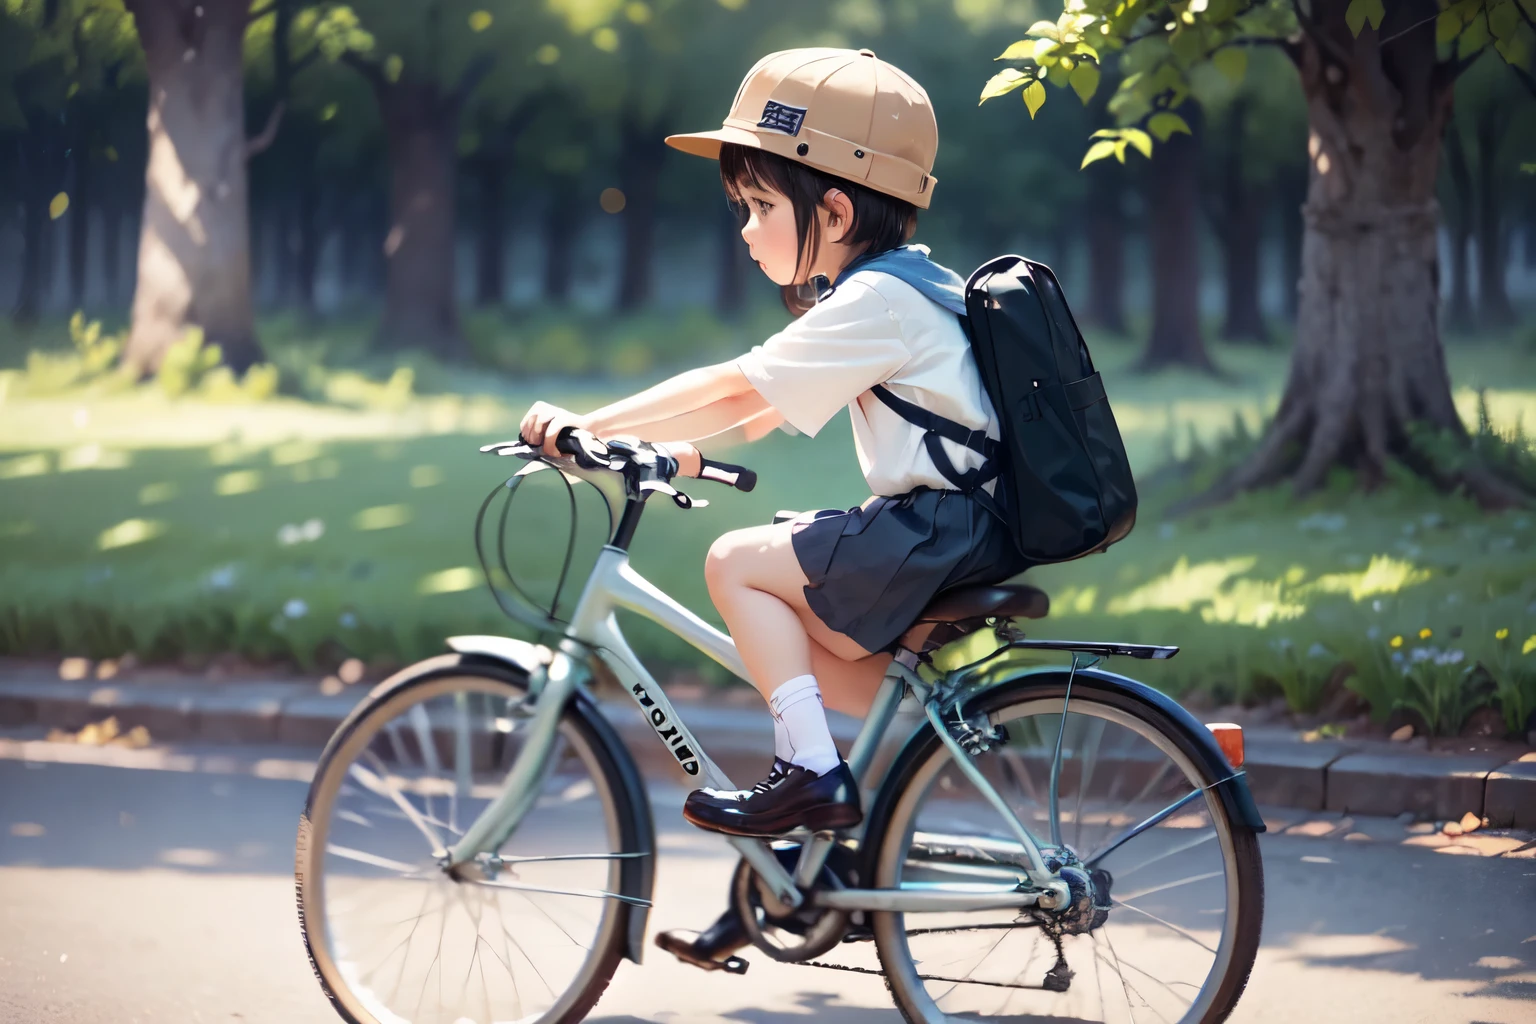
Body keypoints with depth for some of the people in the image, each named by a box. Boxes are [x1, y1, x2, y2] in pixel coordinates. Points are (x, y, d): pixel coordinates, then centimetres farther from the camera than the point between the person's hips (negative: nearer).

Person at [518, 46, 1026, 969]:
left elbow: (738, 388, -18)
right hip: (959, 535, 10)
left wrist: (591, 425, -15)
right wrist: (676, 446, 11)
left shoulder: (875, 301, -15)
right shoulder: (903, 287, 16)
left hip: (941, 531, -10)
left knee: (739, 563, -10)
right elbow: (763, 408, 19)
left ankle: (814, 771, -10)